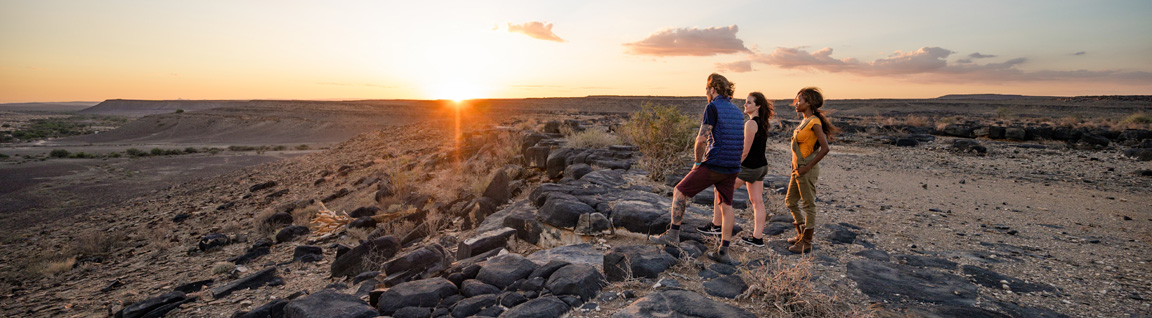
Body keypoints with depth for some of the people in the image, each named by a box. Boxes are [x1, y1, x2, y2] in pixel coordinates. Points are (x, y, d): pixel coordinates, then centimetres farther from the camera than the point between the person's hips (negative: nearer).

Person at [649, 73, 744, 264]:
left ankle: (673, 235, 8)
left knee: (679, 192, 5)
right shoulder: (737, 111, 15)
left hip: (713, 166, -8)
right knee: (726, 207, 11)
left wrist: (698, 162, -3)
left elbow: (701, 139, -17)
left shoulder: (713, 107, -10)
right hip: (732, 169, 8)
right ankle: (723, 252, 15)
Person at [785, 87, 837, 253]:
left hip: (807, 170, -10)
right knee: (790, 201, 17)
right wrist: (797, 167, 13)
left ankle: (806, 242, 12)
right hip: (798, 169, 10)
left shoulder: (814, 122, -15)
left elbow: (824, 148, -21)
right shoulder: (805, 121, 11)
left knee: (808, 205, 1)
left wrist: (808, 167, -19)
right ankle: (801, 235, 31)